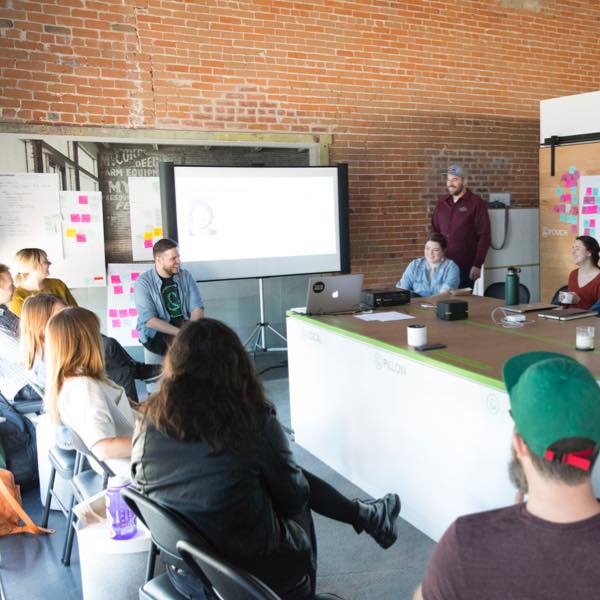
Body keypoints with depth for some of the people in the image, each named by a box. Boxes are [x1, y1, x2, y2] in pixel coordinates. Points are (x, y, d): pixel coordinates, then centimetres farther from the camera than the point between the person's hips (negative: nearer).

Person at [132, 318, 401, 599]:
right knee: (300, 489, 25)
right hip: (255, 571, -4)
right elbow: (293, 496, -10)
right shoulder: (254, 422, -25)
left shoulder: (148, 422, -13)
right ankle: (370, 518, 47)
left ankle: (367, 516, 44)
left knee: (298, 481, 23)